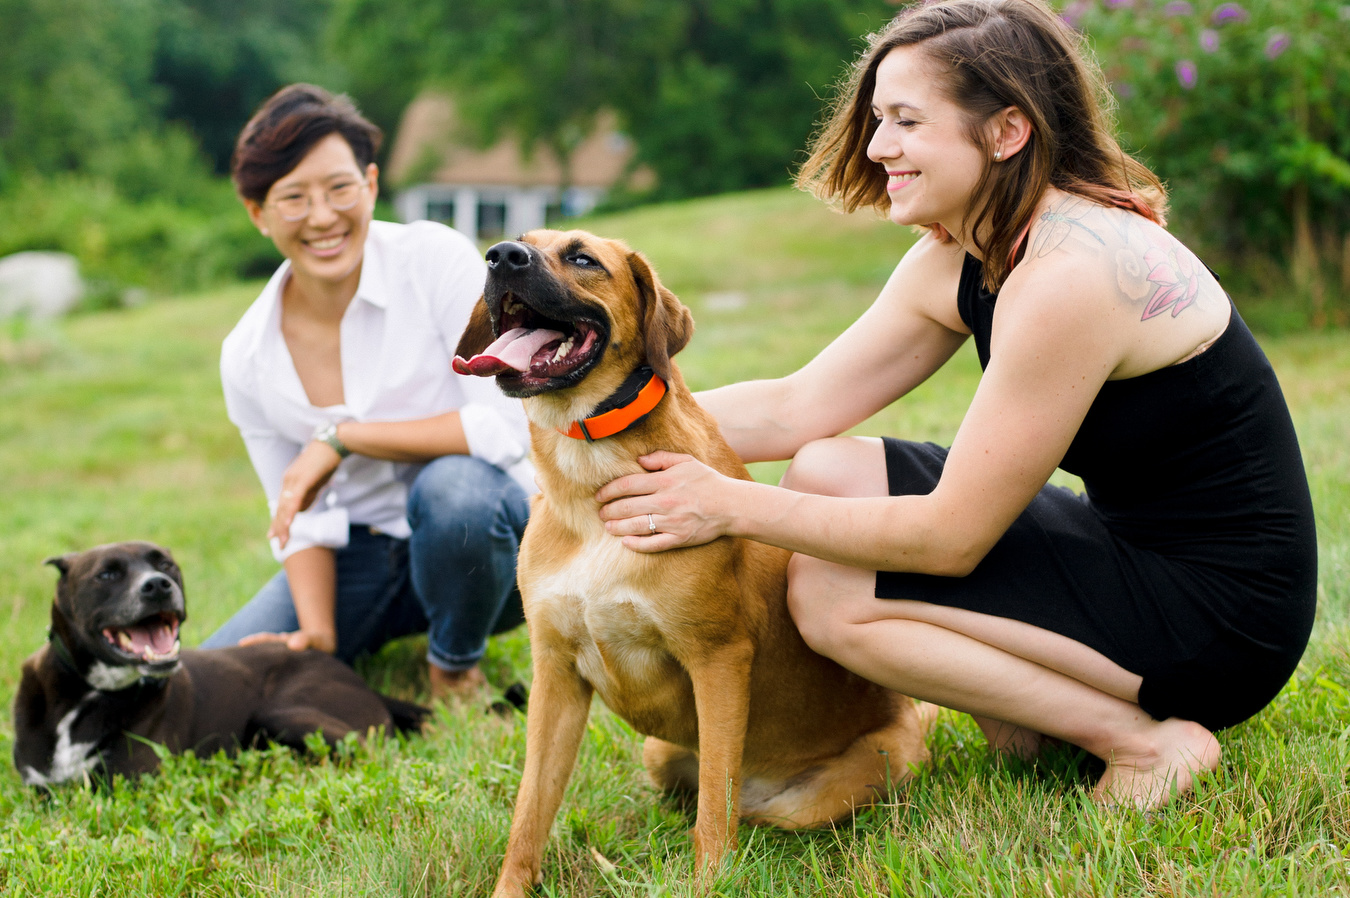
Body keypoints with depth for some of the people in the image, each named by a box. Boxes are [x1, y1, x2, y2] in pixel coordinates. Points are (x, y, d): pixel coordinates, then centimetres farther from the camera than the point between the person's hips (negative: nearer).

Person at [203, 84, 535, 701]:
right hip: (363, 554, 3)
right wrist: (319, 634, -15)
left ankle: (456, 665, -6)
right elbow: (301, 516, 1)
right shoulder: (248, 358, -7)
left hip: (484, 522, -3)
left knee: (452, 487, -39)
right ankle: (383, 645, 17)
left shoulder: (436, 259, -18)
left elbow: (507, 426, -25)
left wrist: (341, 437, -25)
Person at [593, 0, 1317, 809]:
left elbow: (952, 536, -23)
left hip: (1221, 612, -9)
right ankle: (1023, 716, 7)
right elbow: (798, 408, 5)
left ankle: (1145, 741, -8)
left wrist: (733, 507, -20)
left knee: (829, 592, -15)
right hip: (1130, 543, 9)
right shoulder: (959, 260, 3)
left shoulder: (1072, 274, -26)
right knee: (824, 474, 2)